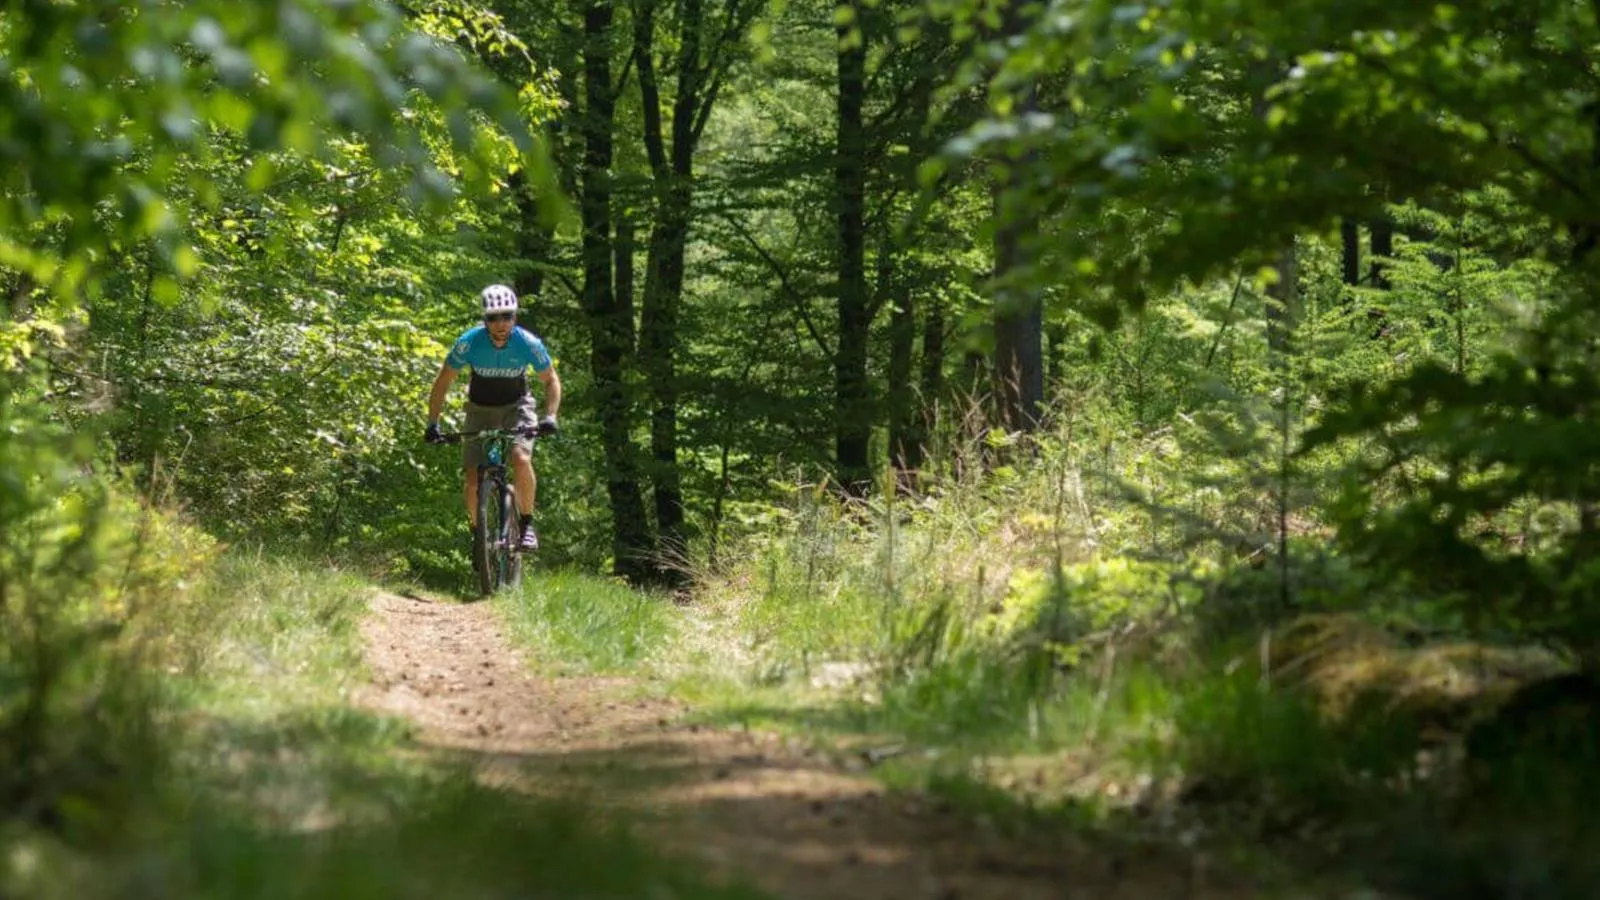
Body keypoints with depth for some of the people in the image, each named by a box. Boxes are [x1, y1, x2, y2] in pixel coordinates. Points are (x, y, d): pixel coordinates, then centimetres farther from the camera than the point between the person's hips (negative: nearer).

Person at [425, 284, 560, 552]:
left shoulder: (528, 343, -23)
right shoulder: (469, 342, -24)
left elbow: (551, 380, -10)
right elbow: (442, 382, -13)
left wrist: (550, 416, -25)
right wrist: (432, 423, -21)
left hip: (516, 406, -1)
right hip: (481, 410, 1)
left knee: (521, 459, -28)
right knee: (473, 480, -8)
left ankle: (527, 524, -11)